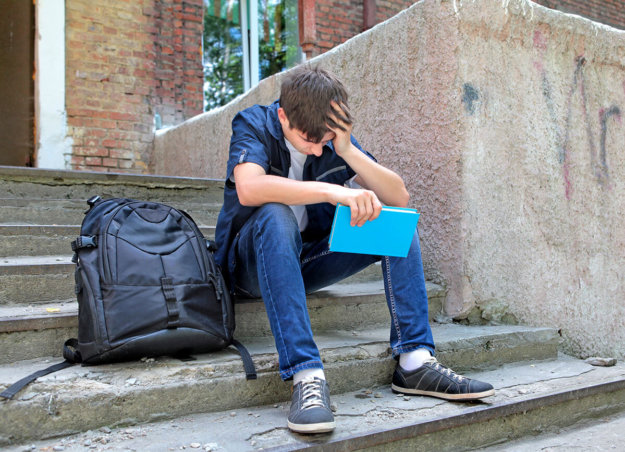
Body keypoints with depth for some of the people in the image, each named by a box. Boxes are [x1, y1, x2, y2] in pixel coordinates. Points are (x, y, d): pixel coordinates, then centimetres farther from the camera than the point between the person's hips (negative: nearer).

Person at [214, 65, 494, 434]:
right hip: (252, 263, -4)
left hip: (307, 263, 4)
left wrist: (348, 151, -20)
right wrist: (332, 191, -42)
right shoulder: (254, 125, -13)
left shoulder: (337, 140, -1)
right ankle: (307, 376, -42)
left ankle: (415, 362, -19)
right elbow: (249, 189, -35)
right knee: (275, 215, -37)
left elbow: (400, 198, -9)